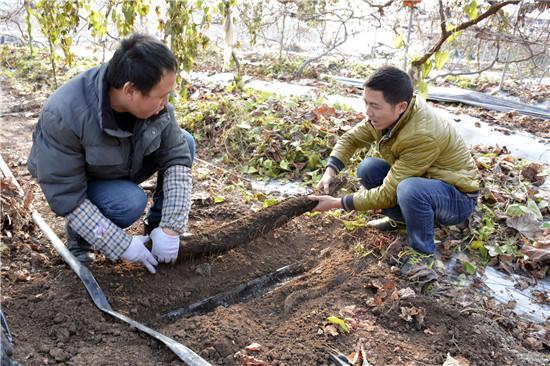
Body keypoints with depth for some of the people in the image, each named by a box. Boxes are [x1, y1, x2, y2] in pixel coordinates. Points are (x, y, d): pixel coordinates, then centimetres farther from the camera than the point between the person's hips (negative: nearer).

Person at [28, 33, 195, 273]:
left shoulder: (154, 102, -23)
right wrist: (123, 245, -30)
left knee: (185, 143, -16)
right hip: (78, 185, -4)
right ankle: (78, 230, -1)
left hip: (122, 169, 5)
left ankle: (158, 224, 1)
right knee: (130, 203, -34)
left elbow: (176, 158, -21)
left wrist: (171, 228, -29)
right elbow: (65, 196, -30)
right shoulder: (62, 117, -36)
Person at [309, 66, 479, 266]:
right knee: (368, 168, -10)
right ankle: (401, 219, 10)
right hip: (420, 180, 7)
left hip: (458, 198, -7)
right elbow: (351, 138, 2)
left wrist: (337, 203, -23)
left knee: (409, 188, -38)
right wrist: (330, 172, -14)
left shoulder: (422, 135, -36)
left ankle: (423, 252, -12)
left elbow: (388, 194, -29)